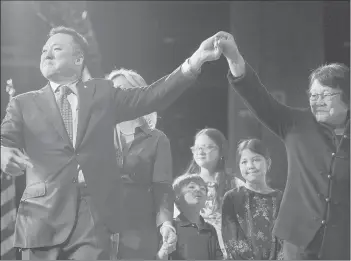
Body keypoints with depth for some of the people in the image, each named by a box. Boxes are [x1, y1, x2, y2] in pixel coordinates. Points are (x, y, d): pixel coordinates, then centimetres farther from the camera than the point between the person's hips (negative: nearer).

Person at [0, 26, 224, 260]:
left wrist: (195, 60, -9)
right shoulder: (23, 104, 14)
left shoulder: (102, 93, 15)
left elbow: (150, 97, 5)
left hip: (93, 217, 0)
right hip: (42, 218, 1)